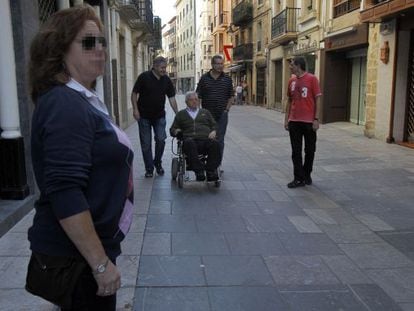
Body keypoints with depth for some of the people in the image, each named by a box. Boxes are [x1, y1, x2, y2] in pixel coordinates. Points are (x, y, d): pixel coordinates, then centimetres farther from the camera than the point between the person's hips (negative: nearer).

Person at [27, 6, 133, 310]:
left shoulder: (82, 100, 11)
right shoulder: (65, 105, -20)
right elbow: (65, 194, -28)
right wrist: (101, 263, -23)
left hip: (84, 249, 10)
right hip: (75, 256, -10)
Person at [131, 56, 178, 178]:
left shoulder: (167, 80, 1)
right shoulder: (144, 77, -10)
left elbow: (172, 98, 2)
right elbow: (134, 94, -6)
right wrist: (135, 109, -14)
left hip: (159, 116, 3)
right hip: (144, 116, -2)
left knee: (161, 140, -6)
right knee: (146, 143, 2)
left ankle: (157, 163, 17)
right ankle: (149, 168, 13)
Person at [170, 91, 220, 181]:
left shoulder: (205, 112, 33)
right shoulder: (181, 114, 29)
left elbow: (214, 125, 26)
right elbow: (172, 129, 26)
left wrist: (214, 131, 3)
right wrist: (176, 131, 1)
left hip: (206, 140, 1)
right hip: (191, 140, -1)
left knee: (215, 143, -34)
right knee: (189, 143, -39)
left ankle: (211, 171, -34)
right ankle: (199, 171, -41)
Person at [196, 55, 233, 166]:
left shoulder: (227, 79, 6)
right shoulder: (204, 78, 1)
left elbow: (231, 96, 12)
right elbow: (198, 96, 2)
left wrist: (227, 109, 2)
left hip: (222, 115, 1)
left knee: (220, 140, 2)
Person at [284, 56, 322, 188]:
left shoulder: (312, 79, -5)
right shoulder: (291, 80, 9)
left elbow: (317, 100, -6)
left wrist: (316, 119, -12)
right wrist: (286, 119, 9)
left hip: (309, 122, -4)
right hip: (294, 122, 4)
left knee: (309, 150, 8)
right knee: (296, 151, 3)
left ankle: (306, 176, 23)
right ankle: (299, 178, 9)